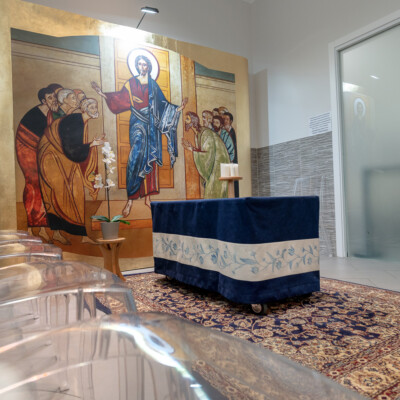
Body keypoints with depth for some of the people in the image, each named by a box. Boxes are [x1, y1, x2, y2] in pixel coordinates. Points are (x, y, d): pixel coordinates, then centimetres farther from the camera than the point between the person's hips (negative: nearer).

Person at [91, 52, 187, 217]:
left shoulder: (153, 84, 15)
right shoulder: (131, 83, 9)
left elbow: (162, 103, 15)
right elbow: (120, 98, 5)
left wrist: (178, 108, 7)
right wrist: (103, 94, -5)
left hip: (151, 123, 3)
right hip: (137, 123, -3)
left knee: (150, 158, 1)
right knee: (137, 157, -15)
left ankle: (148, 196, 7)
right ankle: (130, 199, -13)